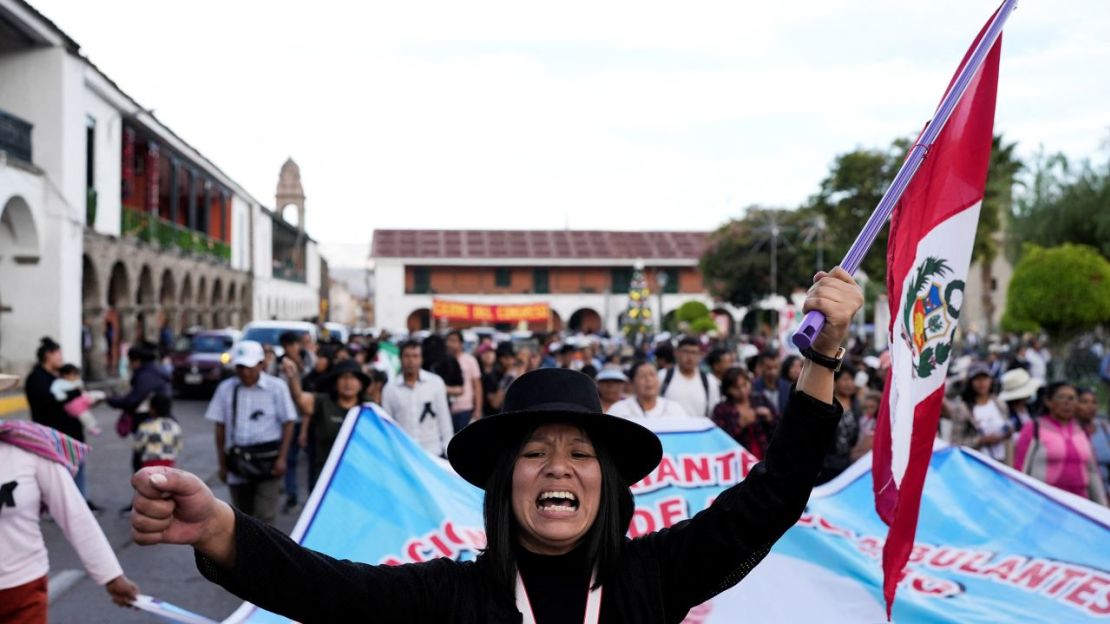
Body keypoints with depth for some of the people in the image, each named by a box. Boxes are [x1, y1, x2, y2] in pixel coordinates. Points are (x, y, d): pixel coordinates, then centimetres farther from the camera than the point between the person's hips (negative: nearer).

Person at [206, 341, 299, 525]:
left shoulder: (276, 387, -5)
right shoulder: (226, 388, 2)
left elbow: (288, 423, -3)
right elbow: (220, 427, 6)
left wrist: (282, 458, -9)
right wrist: (222, 463, 6)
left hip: (267, 459, -3)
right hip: (237, 461, 3)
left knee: (264, 516, -9)